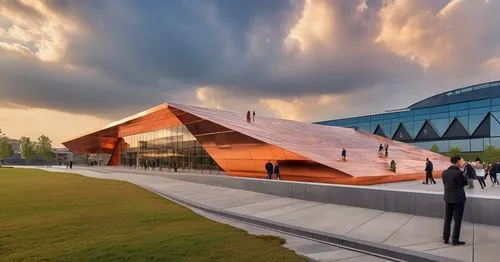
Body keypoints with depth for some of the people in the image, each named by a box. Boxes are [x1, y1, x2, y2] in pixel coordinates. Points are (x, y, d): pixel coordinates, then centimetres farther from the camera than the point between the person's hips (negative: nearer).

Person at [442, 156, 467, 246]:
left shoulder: (445, 172, -3)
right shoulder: (459, 172, -18)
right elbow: (465, 183, -1)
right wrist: (461, 168, 2)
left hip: (448, 198, 5)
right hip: (458, 199, -5)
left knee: (447, 219, 13)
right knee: (457, 220, 6)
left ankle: (445, 238, 19)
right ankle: (455, 240, 11)